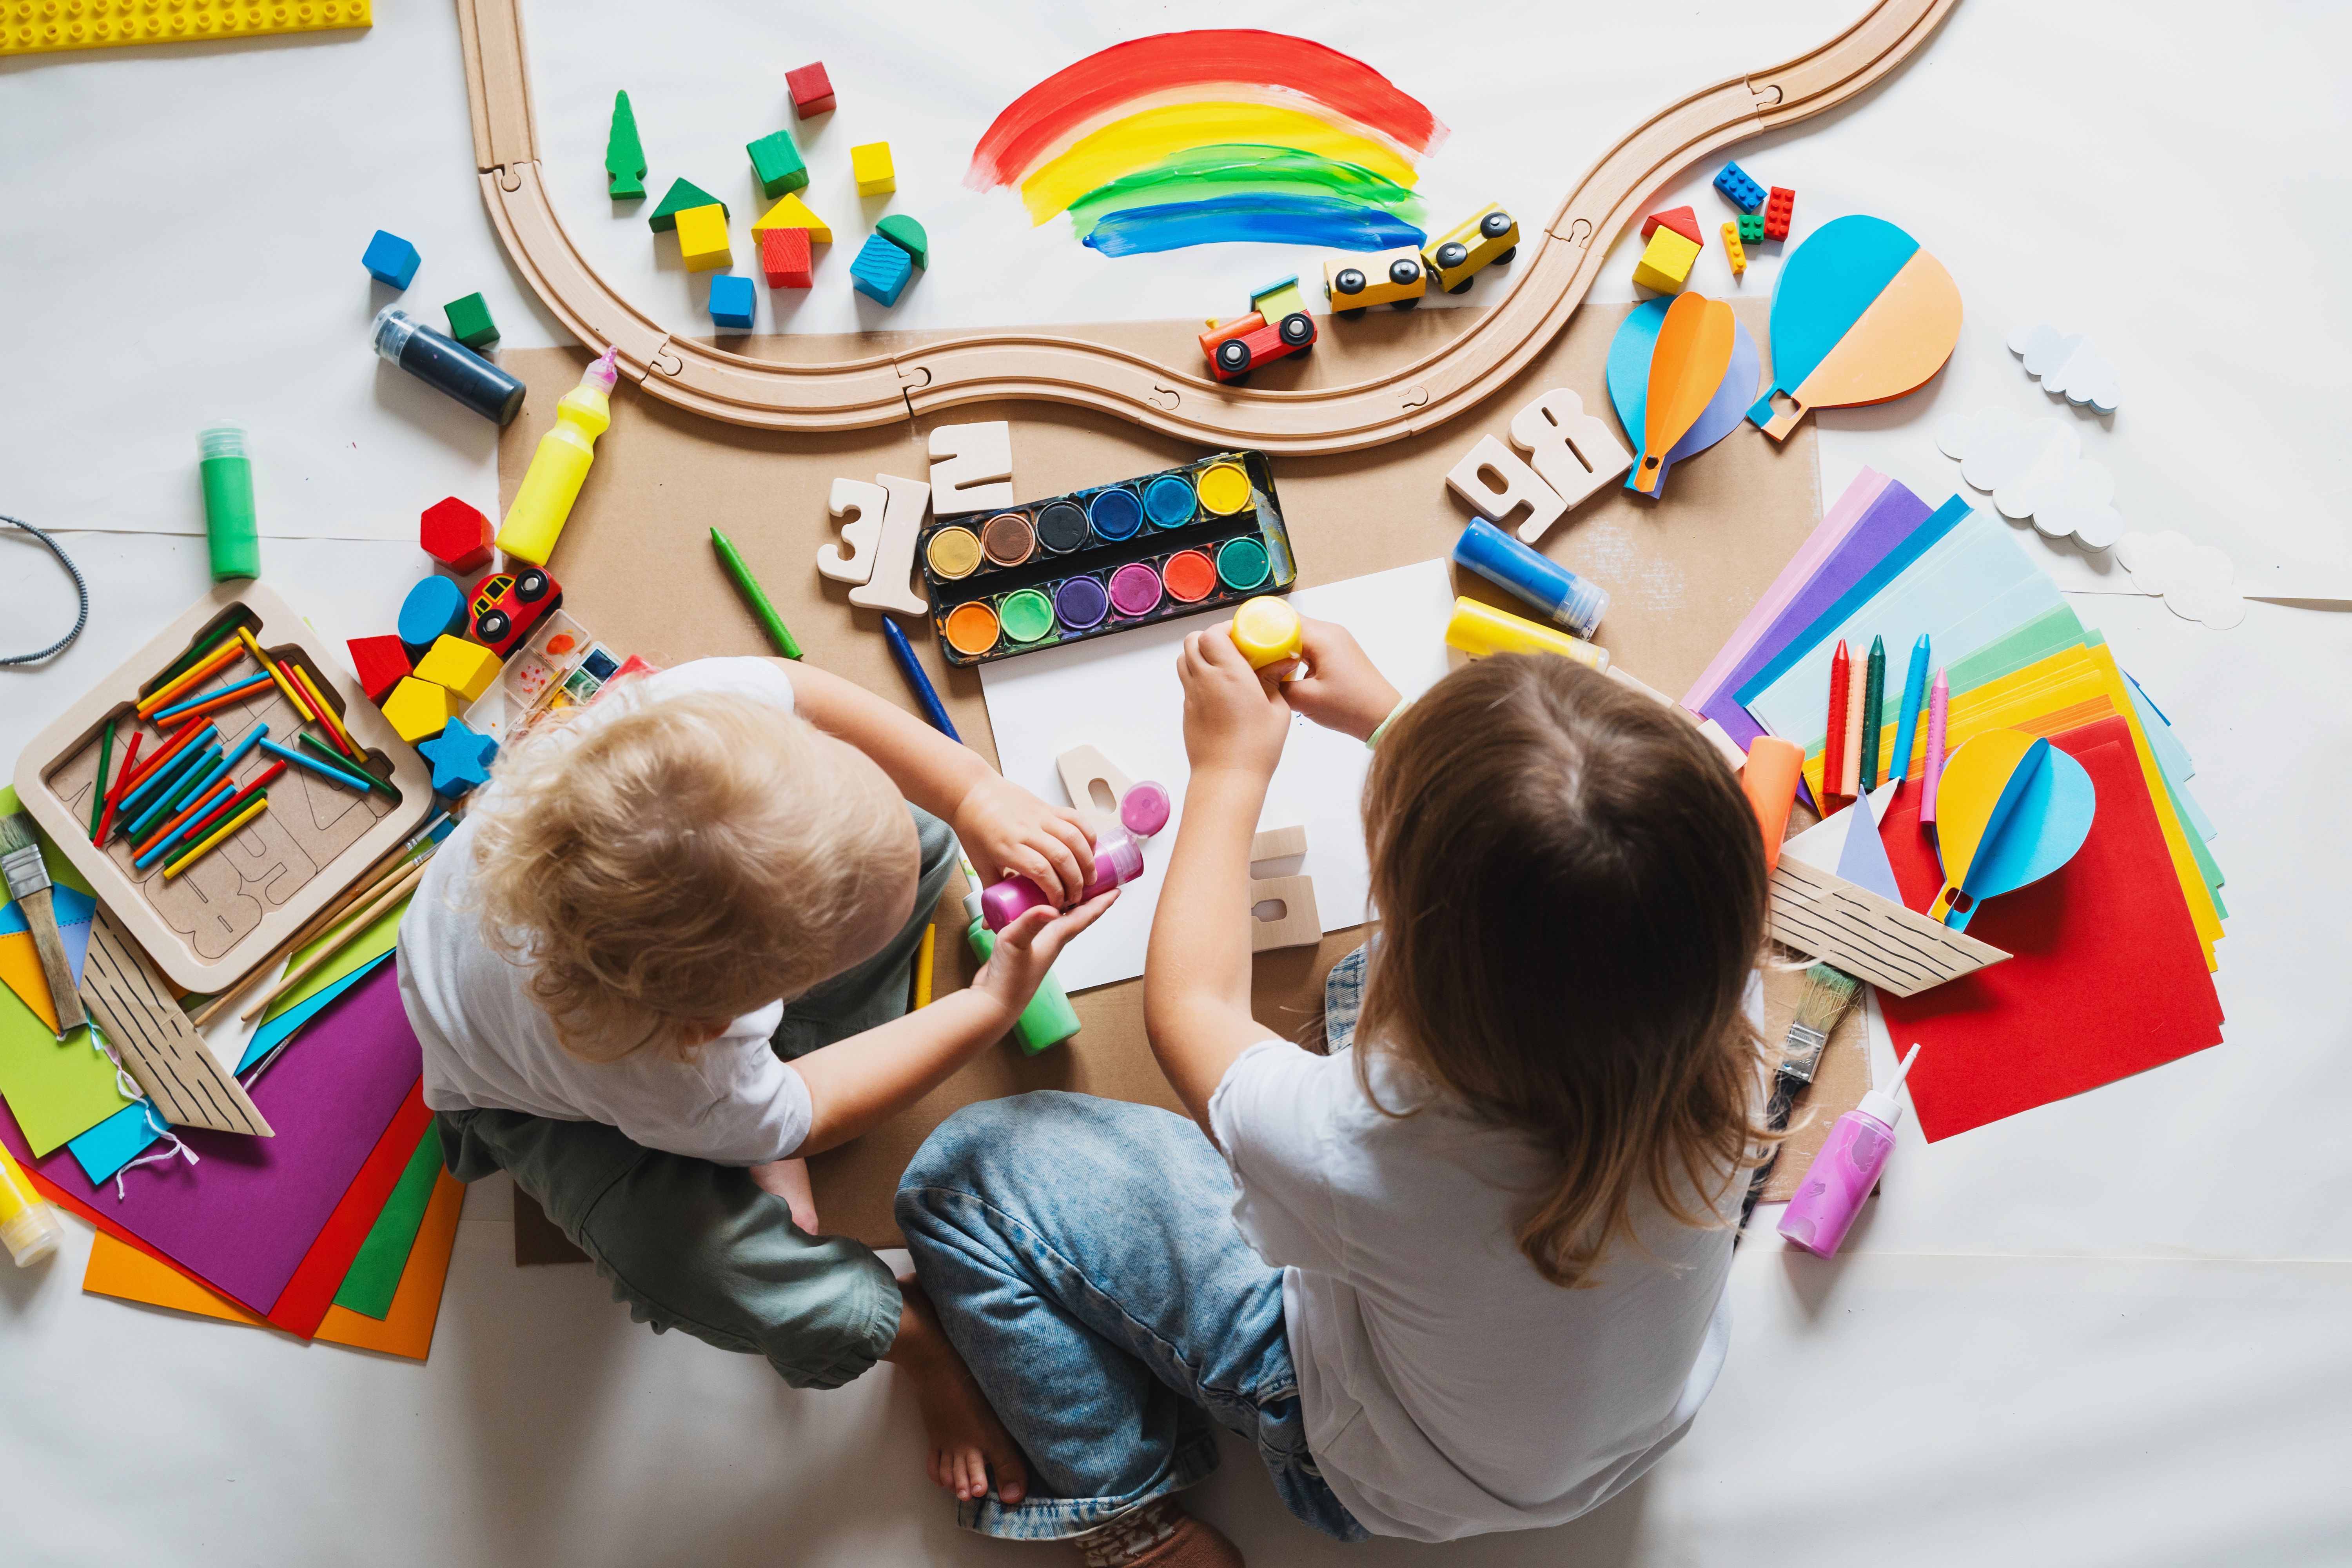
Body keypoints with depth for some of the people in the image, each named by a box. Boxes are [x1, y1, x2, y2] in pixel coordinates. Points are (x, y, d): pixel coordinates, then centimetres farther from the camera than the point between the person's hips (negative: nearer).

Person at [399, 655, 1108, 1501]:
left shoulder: (687, 720, -44)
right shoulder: (690, 1093, -45)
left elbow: (801, 687, -21)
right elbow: (801, 1112, -21)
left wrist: (979, 797, -27)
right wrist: (995, 1002, -20)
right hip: (546, 1103, -5)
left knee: (917, 836, -8)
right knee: (714, 1271, -28)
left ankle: (772, 1156, 3)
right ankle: (913, 1331, 6)